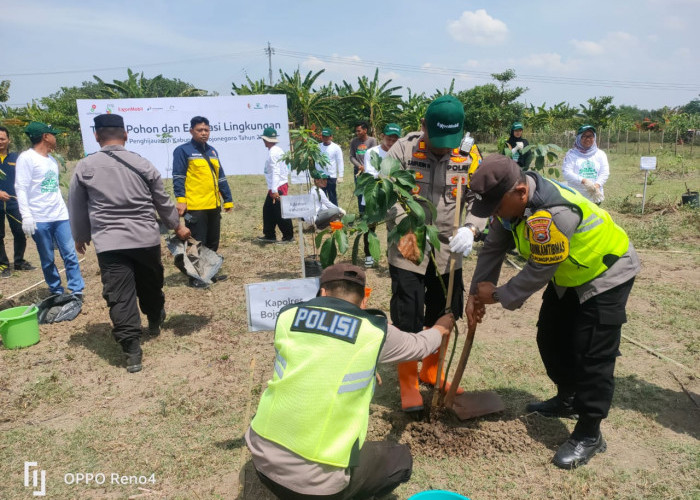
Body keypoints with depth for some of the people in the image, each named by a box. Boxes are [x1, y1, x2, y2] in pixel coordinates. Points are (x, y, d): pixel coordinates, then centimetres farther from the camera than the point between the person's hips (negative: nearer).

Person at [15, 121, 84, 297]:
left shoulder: (52, 159, 14)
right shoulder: (27, 158, -7)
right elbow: (21, 188, -12)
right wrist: (26, 216, -19)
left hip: (60, 216, 5)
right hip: (40, 219, -5)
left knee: (70, 254, 0)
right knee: (47, 259, 6)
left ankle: (76, 291, 5)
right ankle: (56, 291, 18)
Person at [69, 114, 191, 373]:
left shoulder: (84, 167, -1)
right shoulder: (143, 164, 3)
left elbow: (77, 208, 8)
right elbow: (163, 201, 11)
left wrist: (80, 237, 24)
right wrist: (177, 226, 26)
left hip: (109, 243, -2)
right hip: (146, 239, 2)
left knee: (120, 297, -1)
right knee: (151, 285, 22)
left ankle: (132, 351, -4)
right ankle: (155, 323, 45)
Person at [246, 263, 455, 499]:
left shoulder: (287, 315, 2)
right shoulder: (374, 332, -5)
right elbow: (419, 346, 16)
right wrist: (440, 328, 38)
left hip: (263, 457, 4)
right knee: (400, 458, 20)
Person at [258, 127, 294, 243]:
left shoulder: (273, 153, -17)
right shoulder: (278, 150, 11)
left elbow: (275, 172, -24)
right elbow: (285, 170, 16)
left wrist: (274, 190, -26)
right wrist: (286, 181, 23)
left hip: (277, 188, -10)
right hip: (283, 185, 10)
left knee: (280, 213, -1)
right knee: (267, 210, 16)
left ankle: (288, 236, 11)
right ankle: (269, 235, 24)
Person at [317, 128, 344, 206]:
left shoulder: (336, 147, -2)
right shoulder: (318, 147, 7)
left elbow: (340, 162, -2)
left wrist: (340, 176, -8)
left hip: (331, 177, -3)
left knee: (332, 197, 4)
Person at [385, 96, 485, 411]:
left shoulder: (469, 156, -2)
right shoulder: (403, 149, -9)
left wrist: (470, 229, -26)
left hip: (448, 252, 4)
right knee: (407, 320, 2)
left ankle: (431, 371, 41)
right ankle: (408, 383, 24)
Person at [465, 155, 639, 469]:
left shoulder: (553, 214, -40)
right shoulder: (512, 201, -12)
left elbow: (539, 272, -31)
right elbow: (493, 249, -4)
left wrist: (499, 295, -19)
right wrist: (476, 293, -8)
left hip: (606, 275, -9)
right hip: (568, 275, 9)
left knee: (592, 356, -7)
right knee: (551, 338, 14)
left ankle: (589, 435, 8)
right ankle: (568, 400, 36)